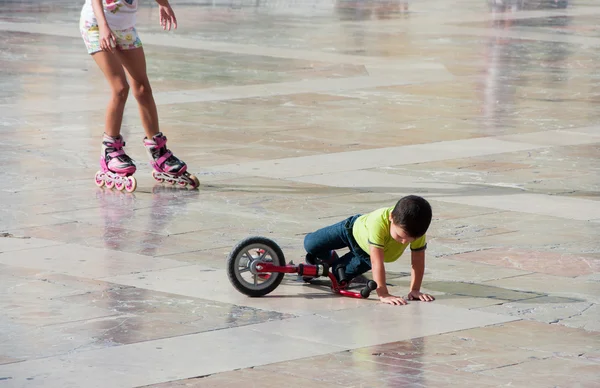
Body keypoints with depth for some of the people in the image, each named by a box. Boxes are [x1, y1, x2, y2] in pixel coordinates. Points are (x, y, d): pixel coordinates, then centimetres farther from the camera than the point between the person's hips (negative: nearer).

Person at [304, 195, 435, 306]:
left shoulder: (416, 228, -40)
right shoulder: (378, 222, -51)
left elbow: (418, 261, -27)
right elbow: (377, 262, -50)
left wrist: (415, 290, -32)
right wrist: (383, 294, -51)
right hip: (355, 228, -3)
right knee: (310, 245, 0)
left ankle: (333, 263, 38)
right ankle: (330, 257, 34)